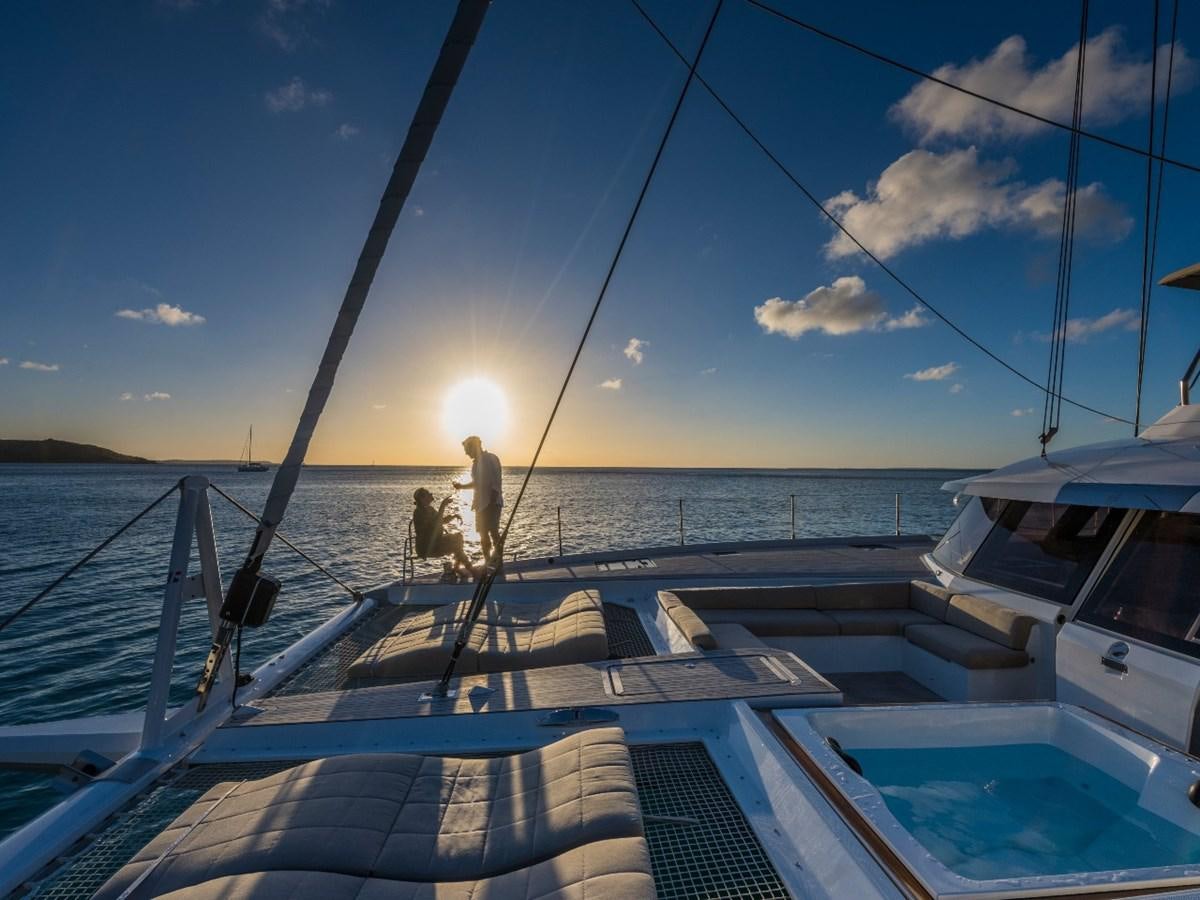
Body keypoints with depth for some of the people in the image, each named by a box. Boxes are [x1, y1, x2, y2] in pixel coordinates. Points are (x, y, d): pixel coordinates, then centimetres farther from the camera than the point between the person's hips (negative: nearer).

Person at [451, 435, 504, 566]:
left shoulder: (491, 458, -10)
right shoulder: (476, 462, 15)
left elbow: (496, 482, -17)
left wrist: (493, 500, -22)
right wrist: (461, 486, 12)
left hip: (492, 502, -8)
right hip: (481, 503, 8)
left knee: (493, 531, -10)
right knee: (483, 533, 12)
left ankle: (498, 560, -6)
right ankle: (488, 561, 21)